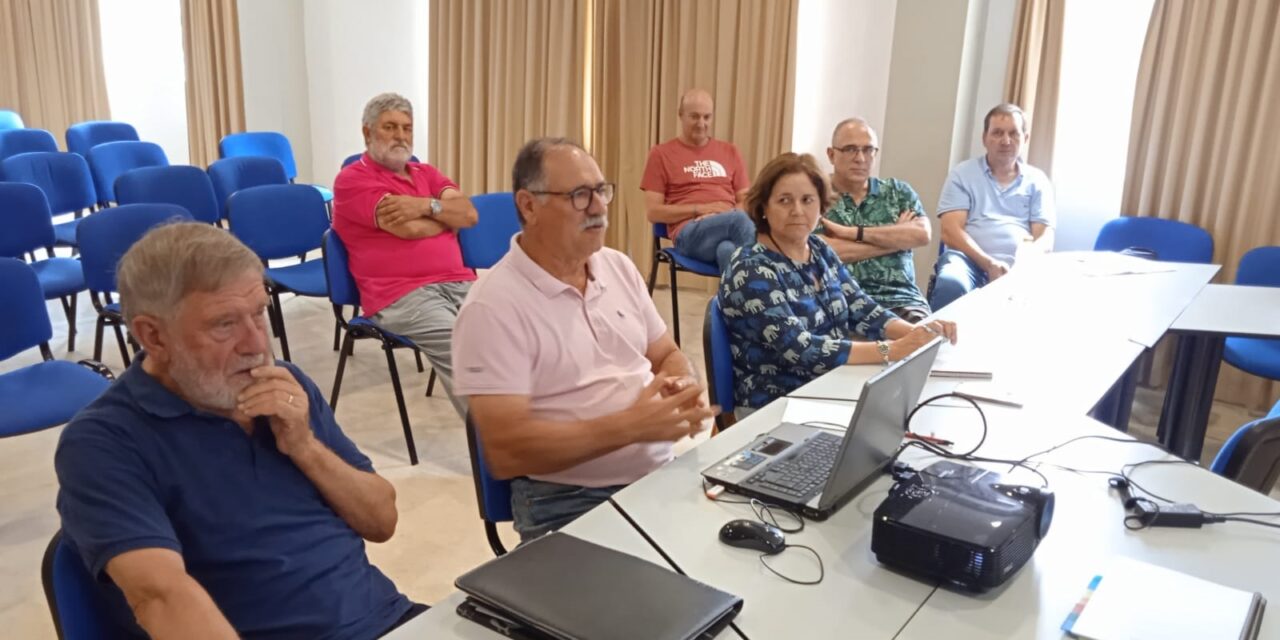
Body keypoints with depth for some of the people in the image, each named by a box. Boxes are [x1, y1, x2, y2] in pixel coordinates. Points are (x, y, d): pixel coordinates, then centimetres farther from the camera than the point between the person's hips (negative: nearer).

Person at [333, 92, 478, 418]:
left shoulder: (426, 172, 23)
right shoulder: (352, 180, 2)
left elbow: (469, 213, 7)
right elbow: (408, 228, -11)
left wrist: (427, 206, -9)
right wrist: (447, 215, 7)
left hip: (459, 283, 6)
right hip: (401, 296, -6)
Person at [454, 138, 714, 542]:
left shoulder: (619, 267, 9)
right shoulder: (494, 307, -14)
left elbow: (668, 355, 18)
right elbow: (505, 452, -19)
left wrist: (686, 390, -7)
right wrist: (630, 425, -23)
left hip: (662, 474, 7)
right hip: (569, 504, -7)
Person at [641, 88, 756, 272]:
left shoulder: (729, 152, 22)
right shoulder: (661, 154, 11)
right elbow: (653, 212, 4)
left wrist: (729, 212, -4)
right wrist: (700, 209, -7)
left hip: (731, 226, 3)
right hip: (689, 232, -3)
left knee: (728, 250, -38)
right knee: (740, 220, -35)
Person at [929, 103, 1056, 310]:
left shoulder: (1037, 180, 18)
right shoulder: (963, 174, 11)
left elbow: (1045, 237, 10)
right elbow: (950, 232, 0)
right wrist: (988, 264, -15)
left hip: (1018, 267, 2)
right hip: (970, 259, -2)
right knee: (951, 285, -38)